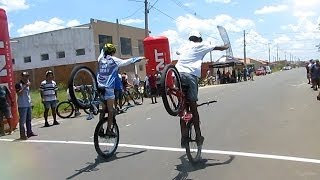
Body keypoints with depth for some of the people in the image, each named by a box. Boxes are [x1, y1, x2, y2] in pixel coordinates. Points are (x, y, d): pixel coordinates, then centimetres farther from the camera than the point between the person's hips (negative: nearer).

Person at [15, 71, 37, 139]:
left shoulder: (27, 84, 15)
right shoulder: (18, 84, -9)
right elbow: (19, 93, -25)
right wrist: (25, 86, -28)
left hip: (28, 104, 8)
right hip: (22, 105, -8)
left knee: (29, 120, 14)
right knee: (22, 121, -5)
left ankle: (29, 132, 23)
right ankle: (22, 135, -1)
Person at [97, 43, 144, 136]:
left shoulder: (100, 59, 9)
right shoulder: (114, 60, -5)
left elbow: (102, 51, 32)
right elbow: (127, 61, -3)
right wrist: (140, 58, 5)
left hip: (100, 87, 6)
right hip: (108, 88, -6)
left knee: (103, 109, 15)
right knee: (110, 110, 1)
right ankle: (109, 130, 3)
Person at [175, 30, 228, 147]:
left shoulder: (184, 47, 26)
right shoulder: (200, 46, 15)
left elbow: (177, 52, 50)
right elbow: (219, 48, 27)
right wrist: (226, 47, 49)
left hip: (178, 74, 4)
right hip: (191, 75, -4)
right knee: (193, 107, 1)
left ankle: (184, 138, 9)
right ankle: (198, 137, 6)